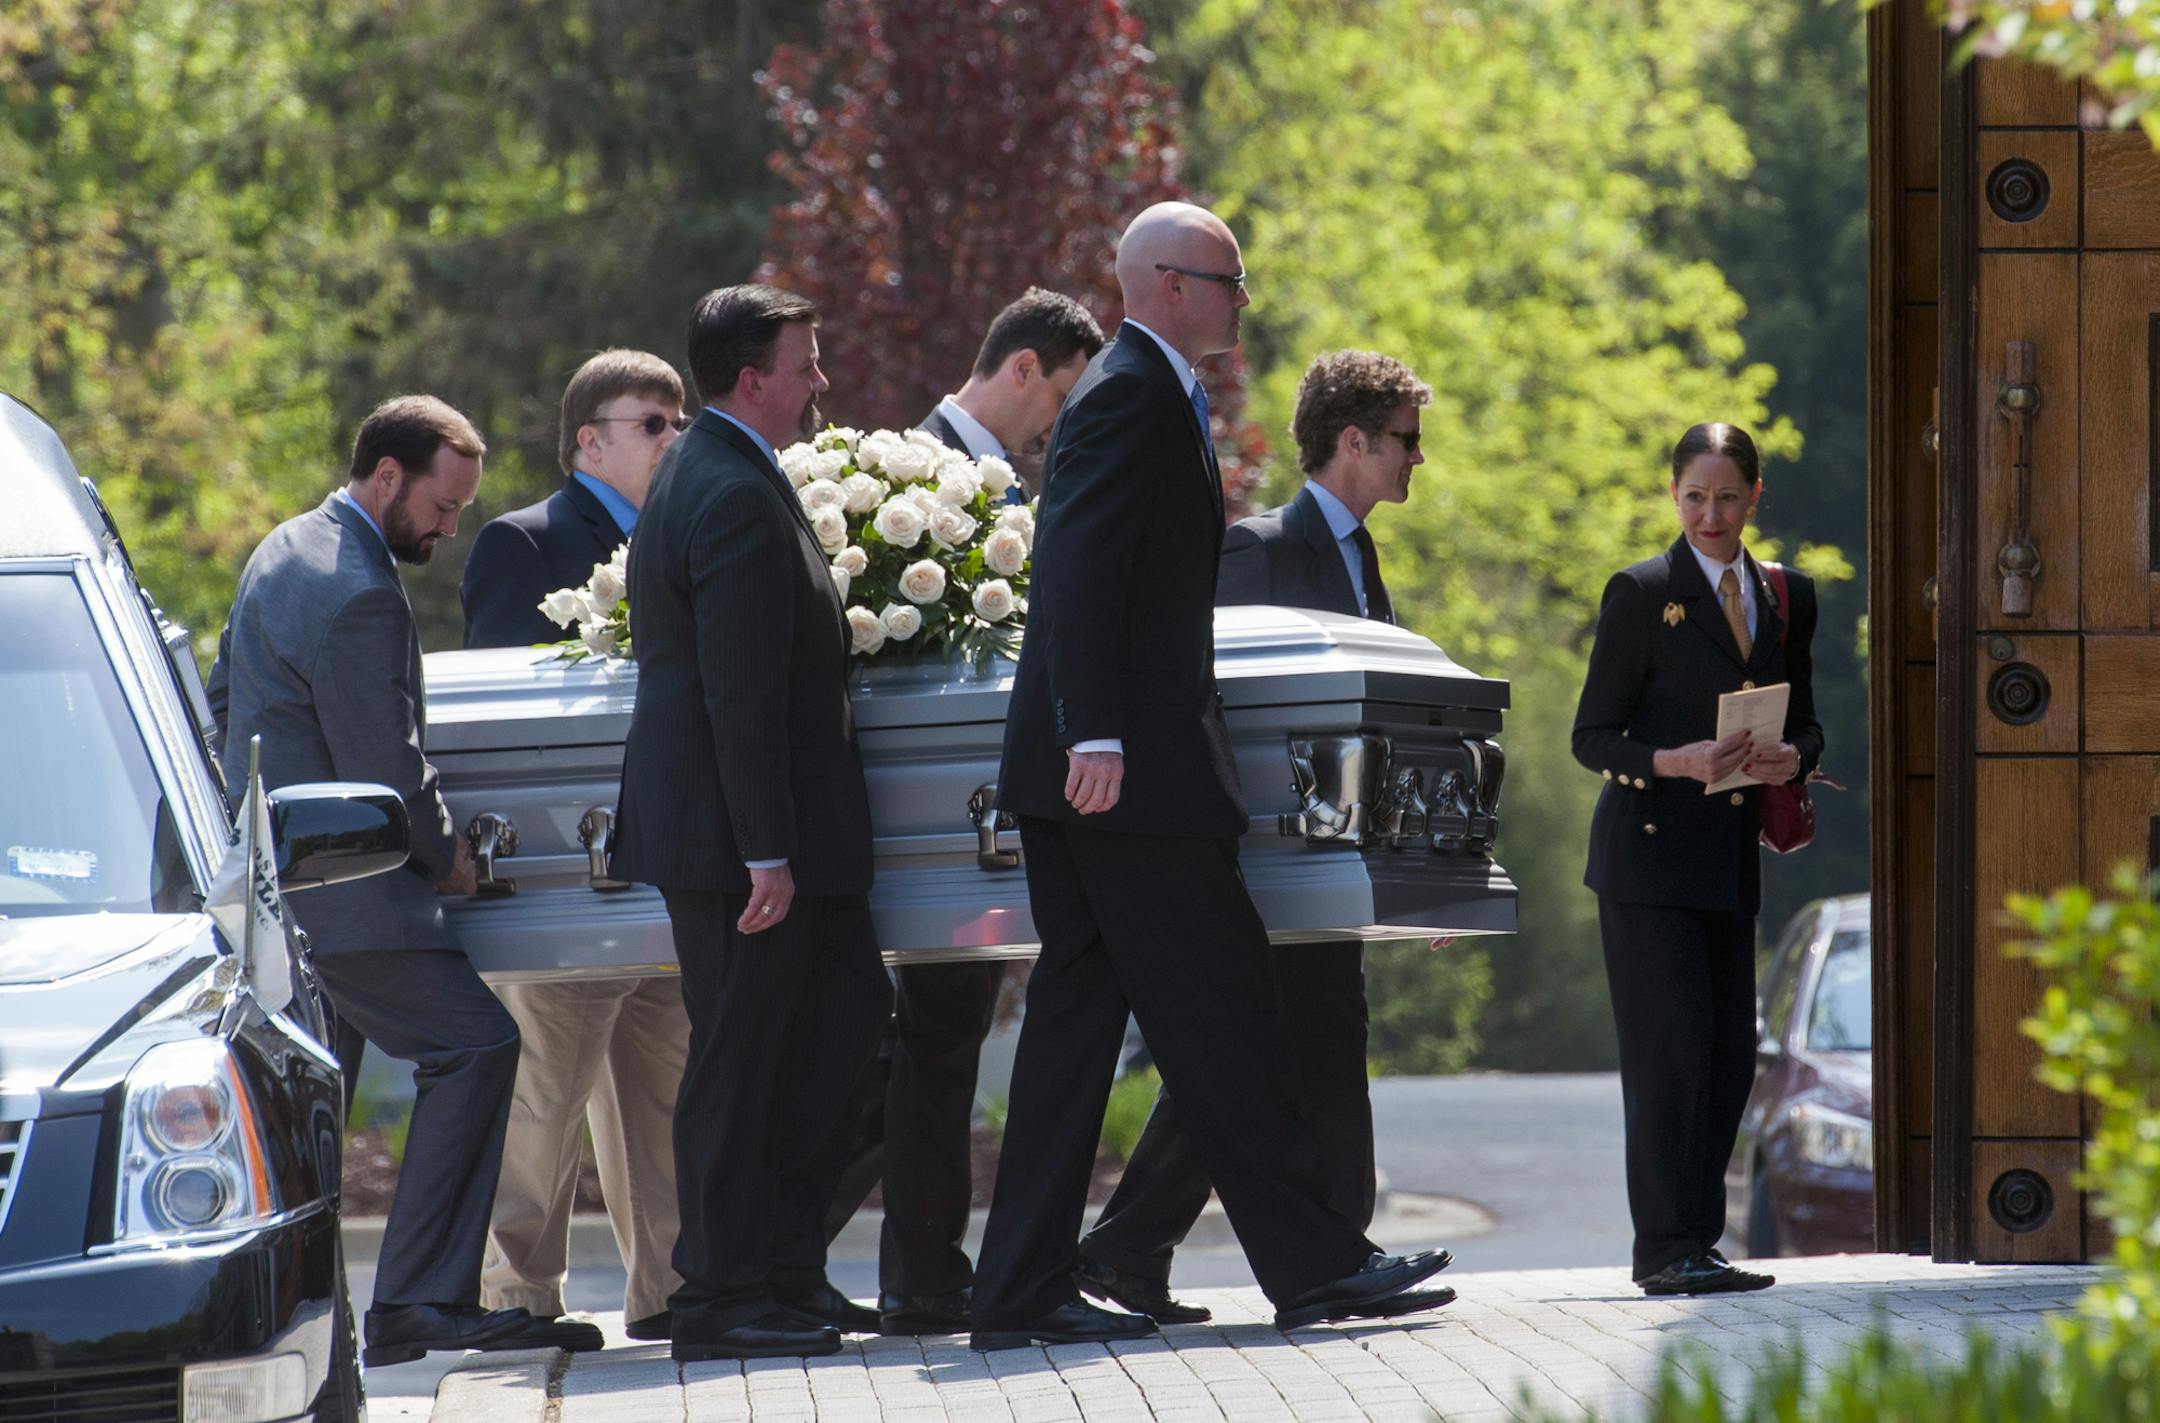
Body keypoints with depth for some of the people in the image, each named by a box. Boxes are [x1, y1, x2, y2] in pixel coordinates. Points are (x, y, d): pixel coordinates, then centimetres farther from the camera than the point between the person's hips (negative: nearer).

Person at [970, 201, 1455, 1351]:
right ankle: (1311, 1264, -3)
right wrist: (1096, 737, -26)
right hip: (1130, 766, -11)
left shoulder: (1151, 395, 22)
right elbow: (1079, 571, -20)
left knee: (1078, 1016, 7)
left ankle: (1024, 1289, 6)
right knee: (1217, 1011, -6)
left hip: (1102, 768, 11)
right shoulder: (1129, 396, -11)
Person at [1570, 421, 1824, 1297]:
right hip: (1650, 855, -6)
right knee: (1672, 1046, -10)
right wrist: (1674, 761, -21)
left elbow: (1805, 724, 17)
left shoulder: (1788, 599, 13)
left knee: (1730, 1052, 4)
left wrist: (1790, 758, -7)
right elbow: (1592, 737, -3)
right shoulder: (1641, 594, -3)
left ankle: (1691, 1243, 12)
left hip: (1731, 857, 6)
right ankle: (1668, 1249, -8)